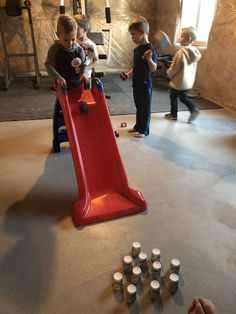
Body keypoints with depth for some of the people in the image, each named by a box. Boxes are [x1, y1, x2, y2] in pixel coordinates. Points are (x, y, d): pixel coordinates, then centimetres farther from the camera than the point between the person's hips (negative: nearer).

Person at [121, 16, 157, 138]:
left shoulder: (150, 49, -17)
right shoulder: (137, 49, 7)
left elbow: (154, 69, -22)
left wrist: (149, 59, -38)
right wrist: (128, 73, 4)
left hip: (145, 85, -8)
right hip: (136, 84, 8)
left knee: (145, 108, 5)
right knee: (138, 107, 19)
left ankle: (144, 130, 18)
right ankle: (138, 126, 33)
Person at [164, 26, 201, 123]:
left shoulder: (181, 52, -25)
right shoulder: (195, 51, 0)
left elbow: (174, 68, -19)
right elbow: (191, 67, 10)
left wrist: (169, 73, 2)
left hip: (178, 81, -7)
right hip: (188, 81, 7)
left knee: (173, 97, 13)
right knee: (183, 97, 23)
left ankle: (173, 115, 26)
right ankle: (194, 109, 9)